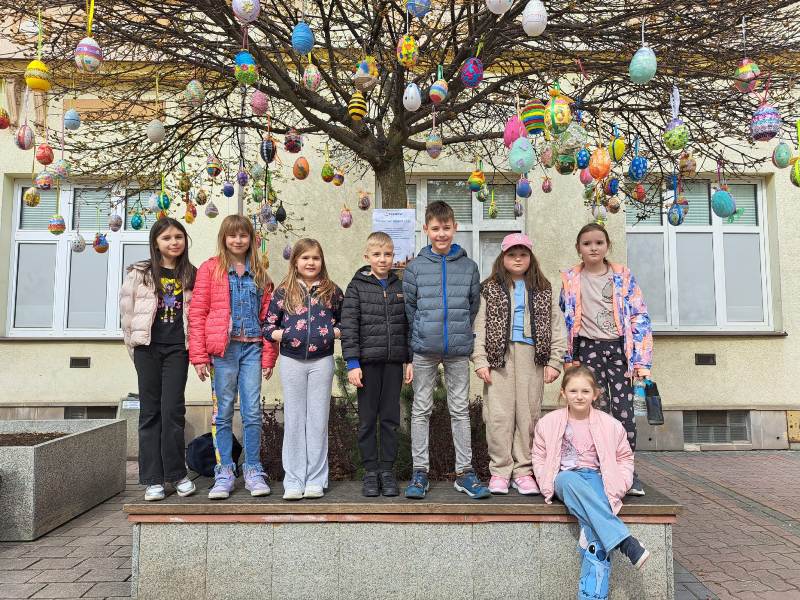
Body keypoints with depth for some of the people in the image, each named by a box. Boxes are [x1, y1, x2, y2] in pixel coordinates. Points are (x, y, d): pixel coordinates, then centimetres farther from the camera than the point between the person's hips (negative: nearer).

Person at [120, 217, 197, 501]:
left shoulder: (191, 275, 8)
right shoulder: (140, 273, 4)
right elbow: (127, 309, 6)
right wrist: (133, 343, 4)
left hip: (177, 348, 0)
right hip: (148, 347, 0)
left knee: (173, 409, -3)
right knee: (150, 410, 3)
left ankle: (177, 473, 10)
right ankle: (153, 479, 9)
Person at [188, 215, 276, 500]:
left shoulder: (259, 273, 13)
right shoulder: (210, 268, 5)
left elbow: (267, 316, 9)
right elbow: (197, 313, -1)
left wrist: (269, 356, 2)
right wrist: (198, 355, -7)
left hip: (252, 348, 2)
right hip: (223, 349, -2)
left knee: (253, 412, 2)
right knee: (224, 412, 5)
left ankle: (253, 471, 13)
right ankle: (224, 473, 15)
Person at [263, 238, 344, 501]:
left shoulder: (332, 292, 4)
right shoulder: (283, 292, 2)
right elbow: (268, 326, 5)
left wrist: (334, 333, -9)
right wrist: (283, 335, -14)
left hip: (322, 361, 0)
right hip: (292, 361, 0)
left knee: (318, 420, 5)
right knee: (294, 420, 6)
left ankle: (316, 480, 15)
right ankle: (293, 481, 15)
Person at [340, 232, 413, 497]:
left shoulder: (401, 287, 9)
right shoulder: (357, 286, -1)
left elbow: (409, 324, 10)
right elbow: (349, 326, -6)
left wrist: (411, 360, 5)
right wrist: (352, 363, -12)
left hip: (394, 361, 2)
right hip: (368, 361, -2)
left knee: (391, 418, 8)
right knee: (367, 419, 5)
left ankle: (387, 470, 19)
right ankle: (370, 471, 16)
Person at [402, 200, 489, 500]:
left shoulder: (469, 267, 4)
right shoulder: (415, 267, 0)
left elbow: (473, 306, 9)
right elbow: (409, 308, 3)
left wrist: (460, 333, 7)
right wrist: (419, 338, 1)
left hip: (458, 350, 1)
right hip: (424, 350, -1)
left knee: (460, 410, 8)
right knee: (421, 410, 6)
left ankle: (465, 471, 17)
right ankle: (420, 472, 16)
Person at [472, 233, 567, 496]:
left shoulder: (544, 291, 13)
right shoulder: (490, 289, 8)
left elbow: (557, 328, 9)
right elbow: (479, 327, 2)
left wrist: (554, 362, 1)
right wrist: (480, 361, -7)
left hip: (531, 357, 2)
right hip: (499, 357, -1)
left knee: (528, 414, 3)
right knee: (499, 414, -3)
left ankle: (523, 471, 13)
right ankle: (500, 471, 8)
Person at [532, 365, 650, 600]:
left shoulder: (609, 424, 4)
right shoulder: (548, 423, 3)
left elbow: (625, 457, 14)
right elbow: (539, 457, 12)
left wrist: (618, 486, -1)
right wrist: (549, 483, -3)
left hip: (597, 480, 0)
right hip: (566, 479, 0)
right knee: (571, 480, -39)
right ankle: (624, 542, -39)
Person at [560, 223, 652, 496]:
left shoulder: (623, 275, 4)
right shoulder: (570, 279, 5)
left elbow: (639, 317, 1)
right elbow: (565, 318, 9)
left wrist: (641, 359, -6)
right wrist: (568, 357, 5)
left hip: (618, 348, 0)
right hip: (588, 349, 0)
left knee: (624, 411, -4)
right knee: (598, 410, 2)